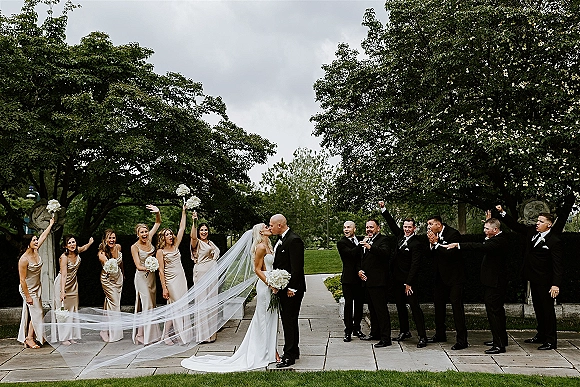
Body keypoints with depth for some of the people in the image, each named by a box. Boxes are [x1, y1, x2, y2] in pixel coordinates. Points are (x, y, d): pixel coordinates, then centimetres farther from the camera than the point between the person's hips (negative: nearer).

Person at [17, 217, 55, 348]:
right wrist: (28, 296, -19)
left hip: (37, 288, 8)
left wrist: (51, 224, 18)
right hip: (28, 289, -8)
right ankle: (29, 339, 6)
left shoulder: (35, 251, -4)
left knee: (36, 312, 11)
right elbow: (22, 280, -22)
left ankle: (37, 336, 18)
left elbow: (43, 236, 11)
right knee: (35, 313, -4)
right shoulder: (24, 259, -25)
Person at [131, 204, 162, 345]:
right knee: (147, 304, -8)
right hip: (142, 277, -6)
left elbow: (158, 223, 4)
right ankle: (147, 337, -3)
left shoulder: (149, 239, 0)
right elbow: (138, 266, -14)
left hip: (152, 276, 6)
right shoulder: (135, 247, -12)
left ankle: (151, 333, 18)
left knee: (151, 304, 10)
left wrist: (157, 213, -14)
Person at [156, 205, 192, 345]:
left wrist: (184, 212, 6)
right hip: (171, 281, -6)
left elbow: (182, 228, 9)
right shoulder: (161, 251, -4)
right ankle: (166, 335, 4)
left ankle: (182, 333, 15)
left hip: (182, 279, 6)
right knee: (176, 307, -6)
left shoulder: (175, 246, 10)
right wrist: (164, 288, -11)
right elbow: (161, 271, -7)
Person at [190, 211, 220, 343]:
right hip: (201, 274, -7)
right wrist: (194, 221, -38)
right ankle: (203, 334, -1)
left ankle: (211, 331, 20)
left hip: (211, 274, 7)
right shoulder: (197, 242, -5)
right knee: (202, 301, -6)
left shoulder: (211, 243, 18)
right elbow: (193, 237, -29)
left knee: (211, 300, 10)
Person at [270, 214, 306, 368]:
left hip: (292, 289, -10)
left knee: (290, 321, -3)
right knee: (287, 320, 16)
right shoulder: (281, 240, 13)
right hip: (283, 288, 10)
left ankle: (289, 356, 5)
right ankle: (293, 352, 28)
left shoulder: (294, 240, -17)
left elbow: (297, 267, -21)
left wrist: (292, 288, -21)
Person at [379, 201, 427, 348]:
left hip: (408, 280, -8)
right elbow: (392, 224, 20)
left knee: (415, 307, -7)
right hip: (397, 278, 8)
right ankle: (404, 331, 27)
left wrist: (409, 283, -18)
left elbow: (415, 265, -17)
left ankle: (422, 336, -4)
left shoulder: (416, 244, -15)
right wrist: (383, 209, 16)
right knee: (400, 306, 15)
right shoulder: (401, 236, 7)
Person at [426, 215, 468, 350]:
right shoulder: (434, 236, 7)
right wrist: (432, 244, -10)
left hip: (454, 277, -8)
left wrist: (436, 243, -19)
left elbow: (451, 253, -24)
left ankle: (462, 340, -4)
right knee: (438, 304, 15)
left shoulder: (453, 234, -14)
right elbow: (430, 255, 6)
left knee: (457, 306, -7)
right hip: (441, 277, 8)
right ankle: (440, 334, 30)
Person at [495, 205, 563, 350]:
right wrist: (502, 212, 2)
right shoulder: (532, 231, 4)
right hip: (534, 278, 8)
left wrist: (556, 284, -24)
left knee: (547, 309, -1)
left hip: (545, 281, -8)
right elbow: (516, 226, 12)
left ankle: (551, 341, 7)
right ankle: (541, 335, 30)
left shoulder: (554, 241, -16)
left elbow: (557, 265, -19)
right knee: (538, 308, 17)